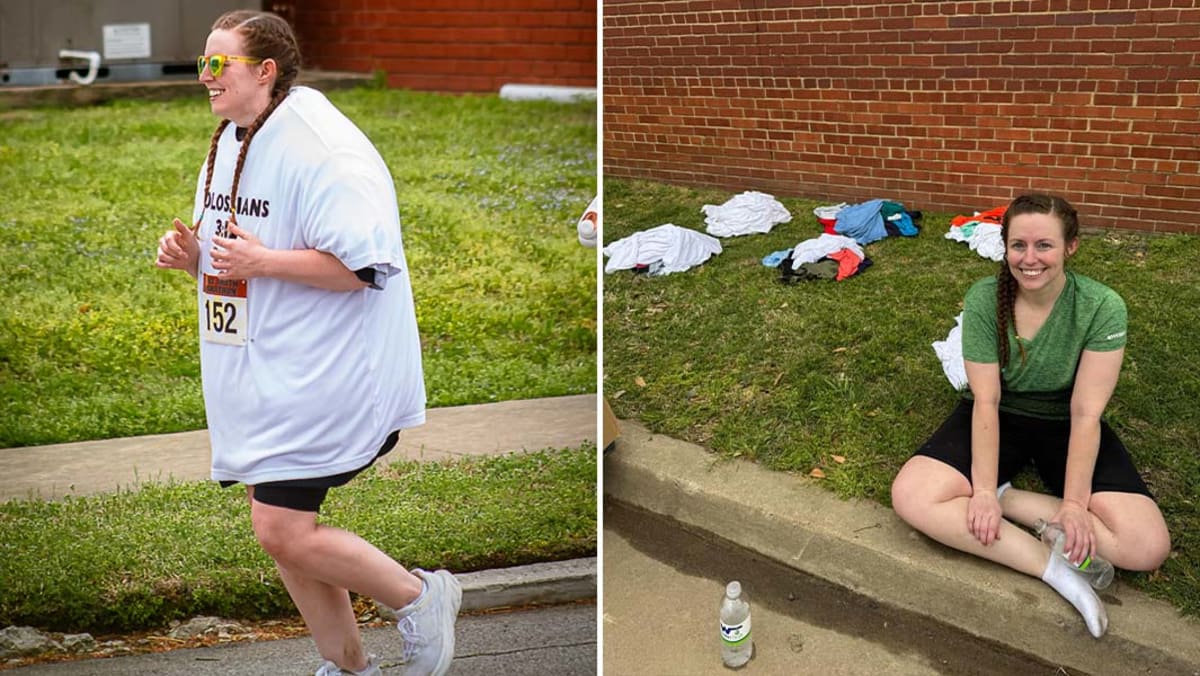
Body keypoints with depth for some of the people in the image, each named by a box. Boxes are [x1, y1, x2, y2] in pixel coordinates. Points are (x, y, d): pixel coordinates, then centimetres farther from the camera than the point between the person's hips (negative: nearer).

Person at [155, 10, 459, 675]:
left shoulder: (322, 147, -17)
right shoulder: (226, 147, 14)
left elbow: (366, 265, -25)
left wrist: (261, 260, -24)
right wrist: (190, 255, 2)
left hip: (317, 373, -10)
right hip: (256, 372, 10)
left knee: (282, 531, -11)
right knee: (281, 530, 13)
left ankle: (419, 594, 12)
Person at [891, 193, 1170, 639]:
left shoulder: (1103, 307, -21)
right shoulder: (983, 299, -18)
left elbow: (1085, 412, -20)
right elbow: (986, 401, -17)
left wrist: (1074, 503, -26)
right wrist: (983, 489, -26)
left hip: (1065, 426, 0)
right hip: (998, 418, 1)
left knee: (1147, 547, -23)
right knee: (911, 497, -28)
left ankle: (1003, 497, -12)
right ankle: (1054, 568, -24)